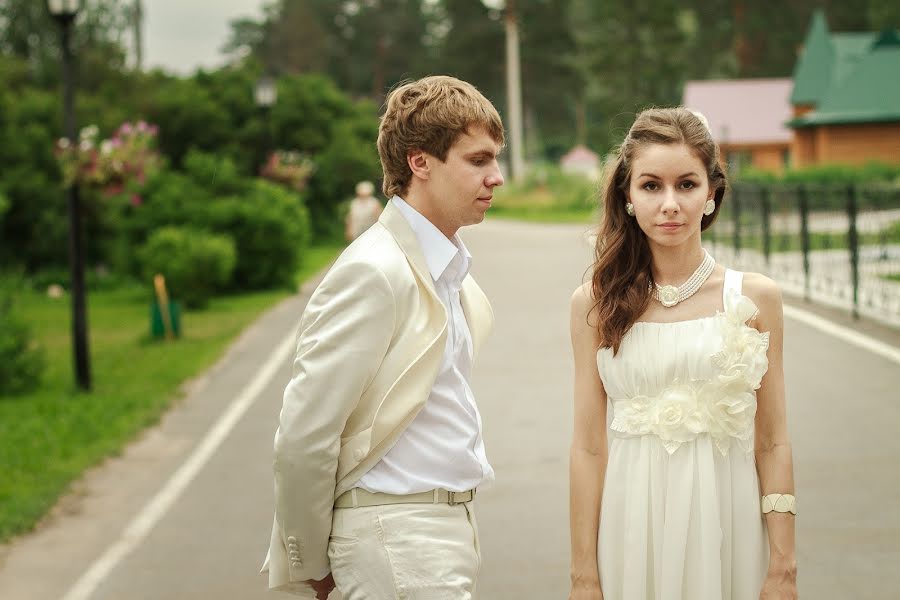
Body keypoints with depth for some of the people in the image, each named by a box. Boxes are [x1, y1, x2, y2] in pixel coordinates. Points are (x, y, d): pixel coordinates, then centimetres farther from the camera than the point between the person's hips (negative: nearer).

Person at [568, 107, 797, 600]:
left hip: (726, 524, 0)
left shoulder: (753, 297, -2)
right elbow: (588, 446, -2)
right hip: (632, 529, 0)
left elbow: (772, 444, 0)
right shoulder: (596, 304, -2)